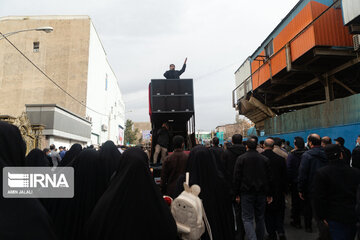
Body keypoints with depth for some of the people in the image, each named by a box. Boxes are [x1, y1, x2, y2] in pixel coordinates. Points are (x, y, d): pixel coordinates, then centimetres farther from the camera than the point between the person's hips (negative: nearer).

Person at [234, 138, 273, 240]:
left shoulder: (241, 158, -6)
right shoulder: (264, 159, 4)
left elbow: (237, 177, -7)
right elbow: (269, 178, 6)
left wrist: (237, 194, 0)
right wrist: (269, 194, 12)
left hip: (247, 193, -4)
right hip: (261, 193, 4)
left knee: (247, 218, -1)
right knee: (260, 218, 15)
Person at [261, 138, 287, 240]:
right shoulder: (280, 159, -8)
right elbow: (284, 176, -1)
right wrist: (285, 189, 10)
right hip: (278, 190, 1)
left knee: (268, 213, 12)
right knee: (279, 211, 18)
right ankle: (280, 231, 7)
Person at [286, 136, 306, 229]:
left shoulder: (291, 155, -15)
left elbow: (288, 170, -13)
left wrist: (289, 181, -2)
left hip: (295, 183, -3)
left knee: (296, 203, 8)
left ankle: (297, 222, 17)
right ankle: (308, 222, 26)